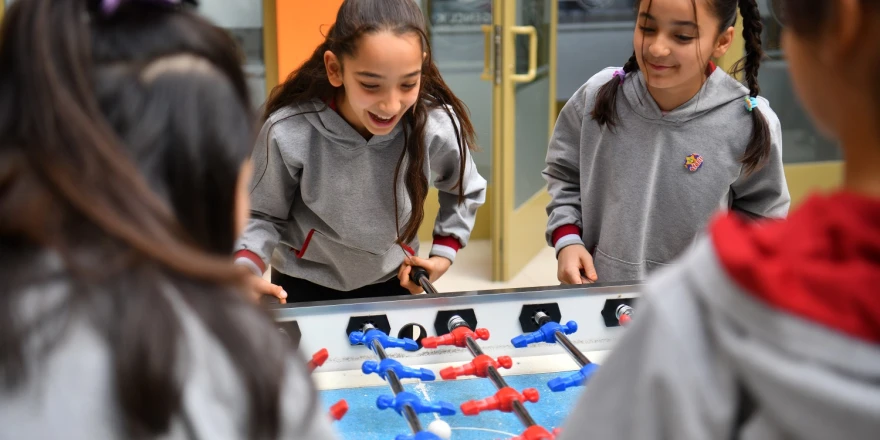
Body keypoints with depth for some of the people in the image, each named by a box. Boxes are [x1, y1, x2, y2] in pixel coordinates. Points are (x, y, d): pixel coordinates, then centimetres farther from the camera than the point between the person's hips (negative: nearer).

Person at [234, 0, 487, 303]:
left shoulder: (438, 127, -23)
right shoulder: (288, 133, -30)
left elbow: (465, 191, 0)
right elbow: (262, 215, -14)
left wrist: (443, 254, -5)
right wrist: (243, 274, -30)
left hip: (392, 281, 2)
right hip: (305, 285, -1)